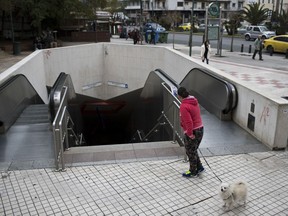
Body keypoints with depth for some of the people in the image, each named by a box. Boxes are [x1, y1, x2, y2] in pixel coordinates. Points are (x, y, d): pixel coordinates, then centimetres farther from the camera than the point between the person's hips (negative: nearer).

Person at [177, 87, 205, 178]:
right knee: (193, 150, 24)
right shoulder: (194, 101, 6)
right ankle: (199, 167, 32)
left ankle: (193, 172, 24)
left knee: (190, 152, 9)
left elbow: (188, 122, -27)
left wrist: (190, 134, -17)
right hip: (200, 129, 9)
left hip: (192, 132, -9)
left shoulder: (184, 106, -22)